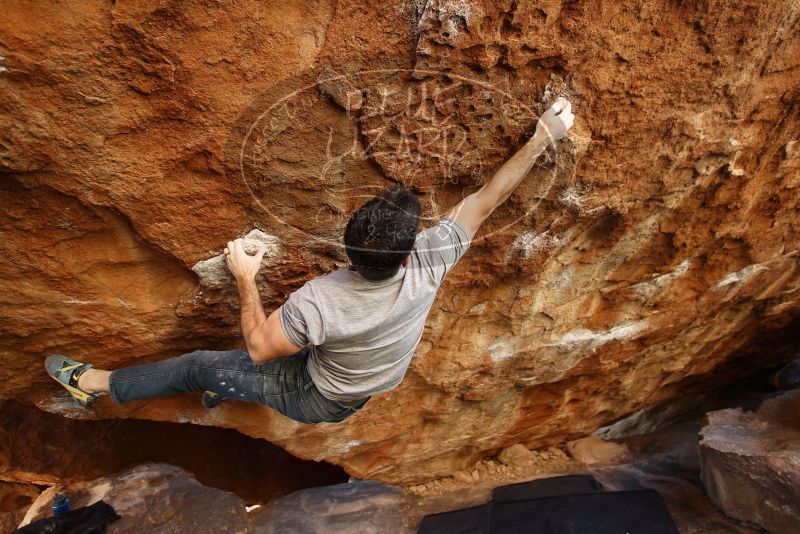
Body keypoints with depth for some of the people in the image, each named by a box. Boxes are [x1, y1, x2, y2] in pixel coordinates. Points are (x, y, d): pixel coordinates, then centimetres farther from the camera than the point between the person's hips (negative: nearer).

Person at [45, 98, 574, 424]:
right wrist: (543, 137, -12)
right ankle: (227, 385, 43)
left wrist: (245, 279, -13)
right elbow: (487, 199, -21)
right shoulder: (430, 263, -32)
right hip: (374, 392, 5)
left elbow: (260, 348, -21)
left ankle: (97, 383, 30)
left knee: (199, 366, 8)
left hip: (321, 403, -4)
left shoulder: (319, 299, -40)